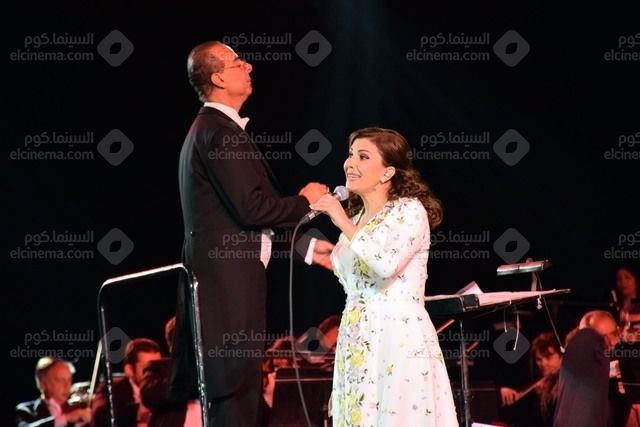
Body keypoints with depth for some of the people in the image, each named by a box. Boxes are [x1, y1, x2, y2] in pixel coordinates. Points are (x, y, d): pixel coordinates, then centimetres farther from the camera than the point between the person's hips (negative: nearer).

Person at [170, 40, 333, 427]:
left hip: (224, 279, 11)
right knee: (236, 393, -10)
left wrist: (308, 247, 21)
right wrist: (304, 202, -3)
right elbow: (251, 207, -20)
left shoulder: (210, 128, 20)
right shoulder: (219, 131, -13)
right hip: (228, 281, -11)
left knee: (237, 392, 12)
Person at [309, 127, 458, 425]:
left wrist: (345, 225, -16)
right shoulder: (355, 219, 18)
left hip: (399, 339, -8)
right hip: (357, 342, 8)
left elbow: (387, 265, -22)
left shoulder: (410, 210, -5)